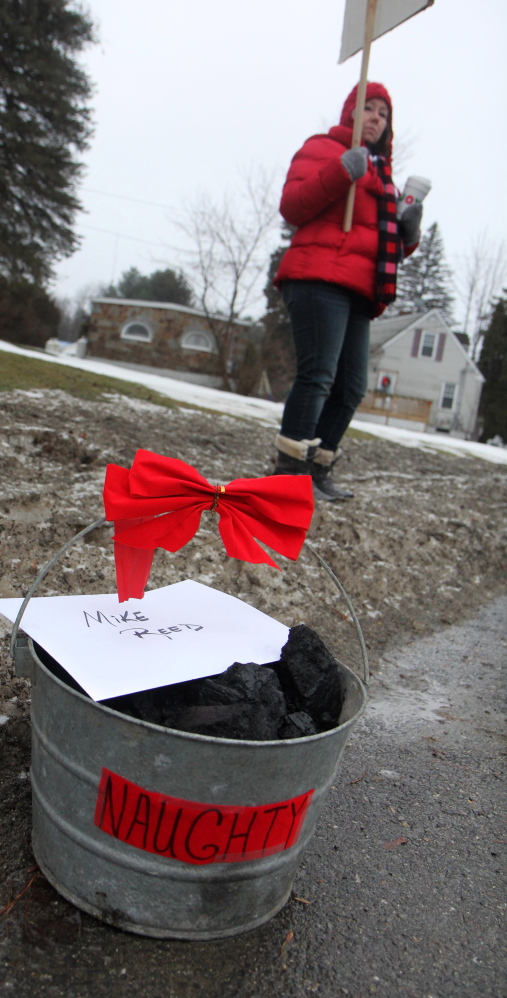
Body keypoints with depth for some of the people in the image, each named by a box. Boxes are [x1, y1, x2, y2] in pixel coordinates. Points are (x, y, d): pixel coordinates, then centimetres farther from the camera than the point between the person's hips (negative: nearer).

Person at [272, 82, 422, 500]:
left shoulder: (381, 172, 30)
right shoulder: (323, 148, 10)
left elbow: (385, 244, 30)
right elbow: (292, 206, -6)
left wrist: (407, 234, 8)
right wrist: (340, 173, -17)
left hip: (359, 292, 8)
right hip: (320, 278, -8)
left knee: (351, 387, 2)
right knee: (318, 374, -19)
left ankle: (318, 471, 6)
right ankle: (291, 471, -19)